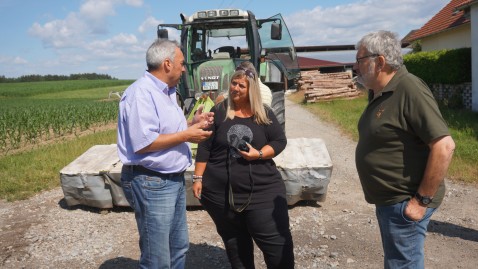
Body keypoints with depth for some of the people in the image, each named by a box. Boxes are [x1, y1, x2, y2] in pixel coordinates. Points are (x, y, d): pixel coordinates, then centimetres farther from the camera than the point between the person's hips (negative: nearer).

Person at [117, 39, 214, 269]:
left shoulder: (167, 92, 14)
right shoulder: (140, 93, -17)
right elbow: (143, 143, -26)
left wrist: (192, 124, 6)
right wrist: (186, 135, -18)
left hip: (175, 179, 10)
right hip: (151, 183, -10)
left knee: (179, 249, 20)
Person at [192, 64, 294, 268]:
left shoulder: (264, 114, 3)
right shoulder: (218, 111, 2)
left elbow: (280, 140, 4)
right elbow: (204, 147, 2)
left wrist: (259, 154, -14)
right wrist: (198, 178, -2)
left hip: (263, 189, 0)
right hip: (221, 191, 1)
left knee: (277, 241, -2)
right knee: (234, 242, 16)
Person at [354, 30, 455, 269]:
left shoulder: (409, 90, -21)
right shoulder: (378, 93, 8)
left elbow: (444, 146, -25)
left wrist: (422, 200, -21)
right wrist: (385, 196, 13)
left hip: (404, 203, -9)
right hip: (388, 200, 9)